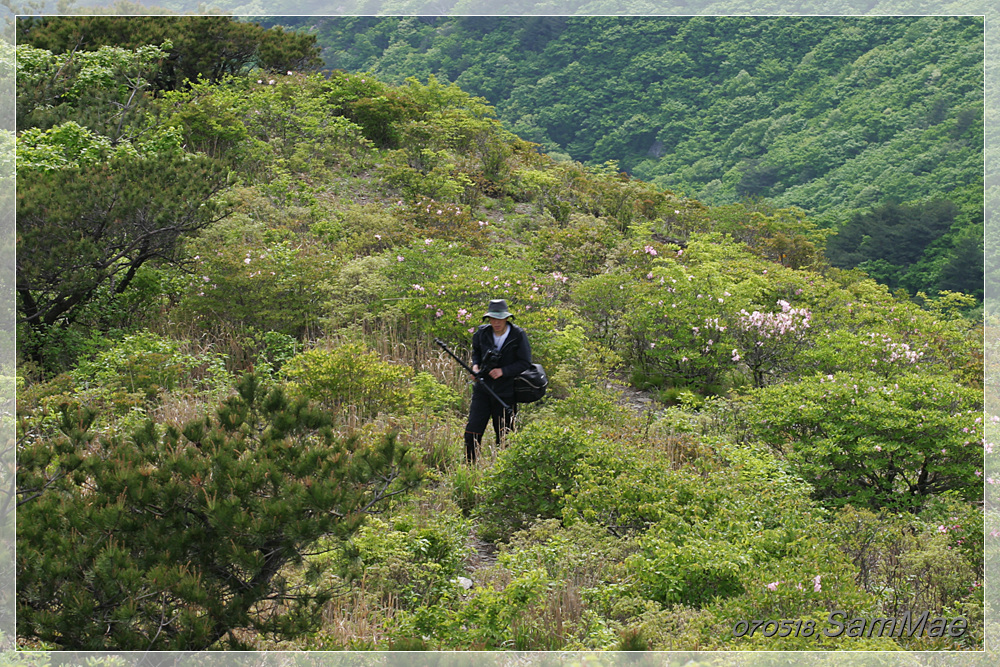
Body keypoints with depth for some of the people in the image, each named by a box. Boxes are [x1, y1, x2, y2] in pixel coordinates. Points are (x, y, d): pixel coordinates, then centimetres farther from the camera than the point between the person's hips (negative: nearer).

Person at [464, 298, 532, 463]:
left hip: (505, 393, -2)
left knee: (504, 436, 7)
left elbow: (525, 363, -9)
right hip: (482, 389, 2)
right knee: (472, 431, -4)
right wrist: (475, 364, 0)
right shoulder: (482, 333, 0)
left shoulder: (518, 335, -10)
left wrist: (503, 371, -20)